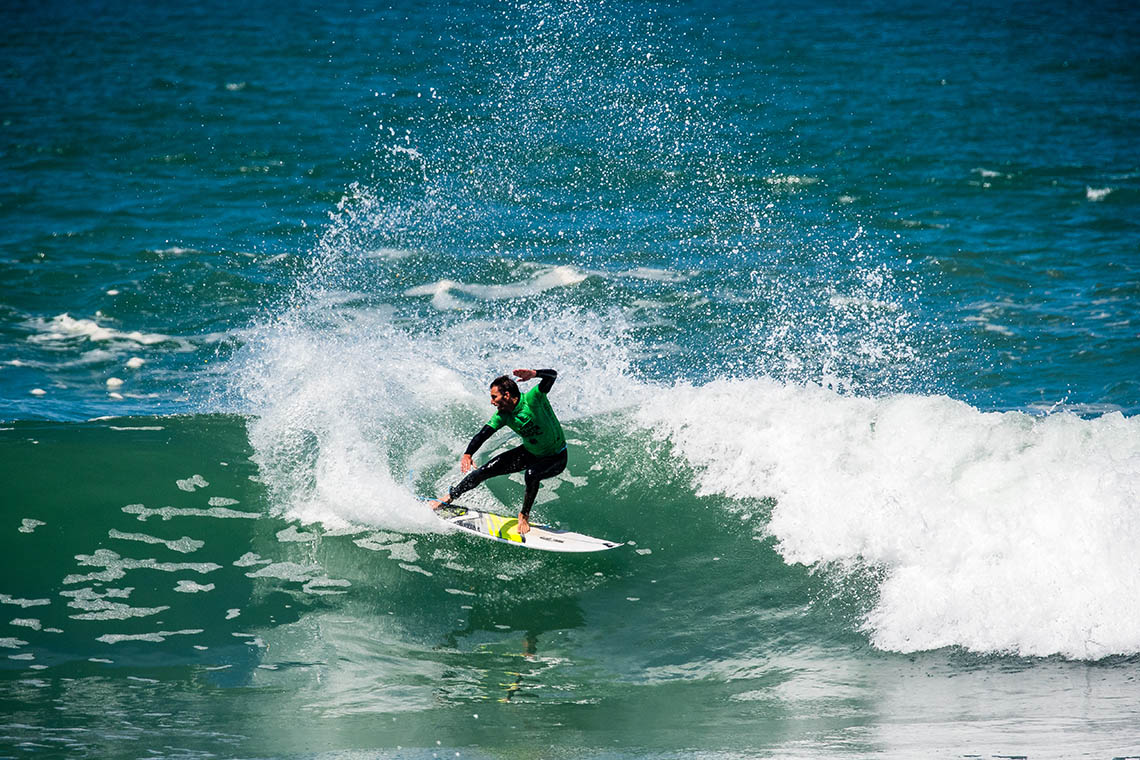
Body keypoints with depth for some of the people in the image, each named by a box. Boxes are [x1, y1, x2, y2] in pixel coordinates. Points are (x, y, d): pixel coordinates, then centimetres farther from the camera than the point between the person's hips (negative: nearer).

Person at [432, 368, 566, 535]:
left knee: (531, 474, -37)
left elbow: (552, 375, -40)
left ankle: (524, 515, -12)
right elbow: (483, 434, -18)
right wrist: (468, 454, -36)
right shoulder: (502, 416, -11)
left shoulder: (532, 399, -29)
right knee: (485, 471, -1)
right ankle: (449, 497, 16)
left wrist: (533, 374, -61)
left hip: (556, 458, -6)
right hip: (530, 453, 6)